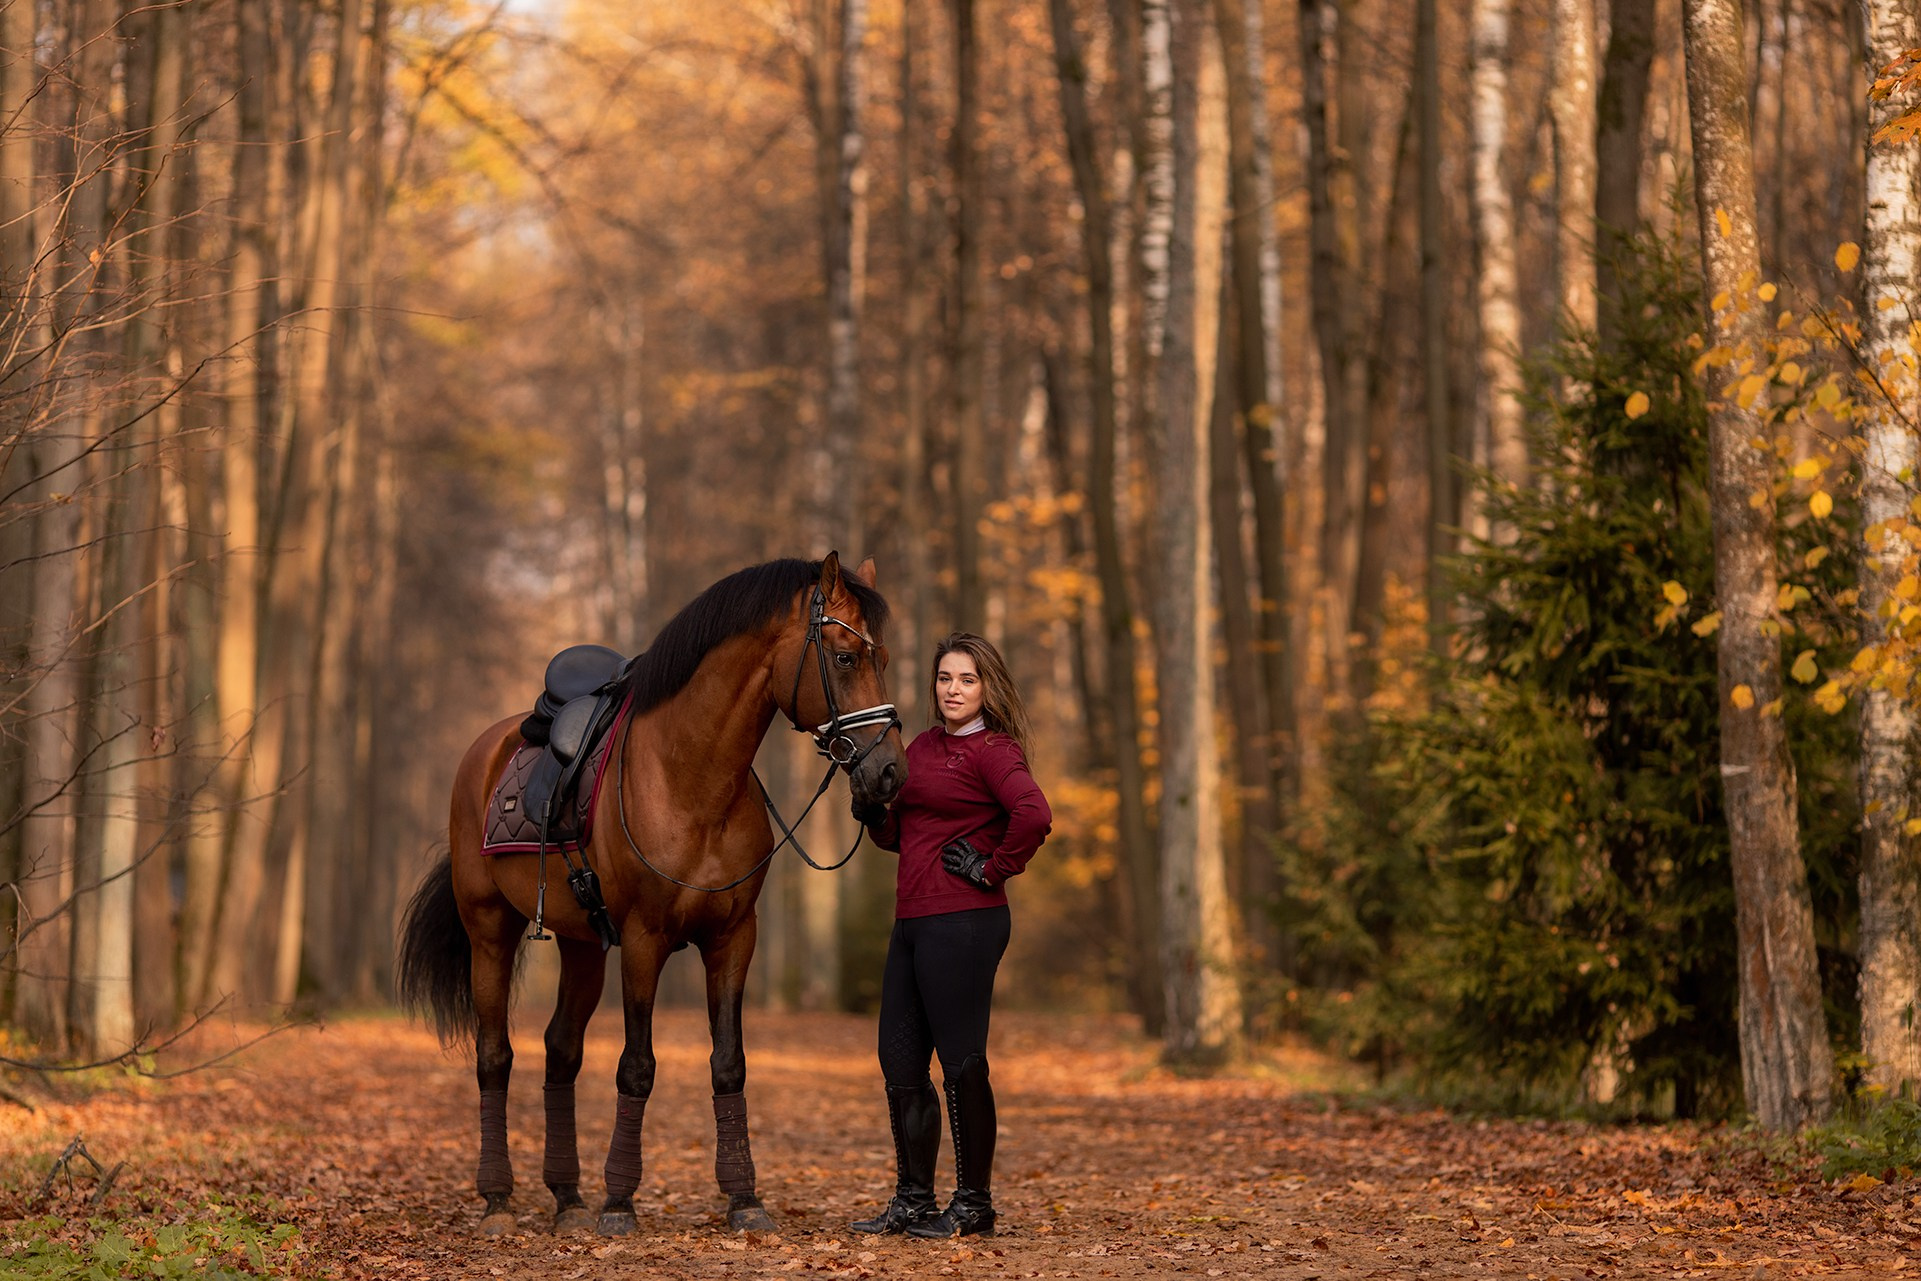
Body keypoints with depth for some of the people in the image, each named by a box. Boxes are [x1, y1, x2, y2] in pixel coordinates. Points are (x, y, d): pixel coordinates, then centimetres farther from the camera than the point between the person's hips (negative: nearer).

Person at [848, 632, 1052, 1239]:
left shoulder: (992, 750, -9)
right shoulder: (921, 748, 17)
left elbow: (1034, 815, -26)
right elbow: (898, 835, 24)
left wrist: (994, 869, -16)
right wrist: (871, 807, 5)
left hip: (963, 922, -9)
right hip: (912, 921, 9)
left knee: (962, 1063, -3)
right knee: (900, 1063, 11)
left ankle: (974, 1205, 6)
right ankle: (913, 1202, 20)